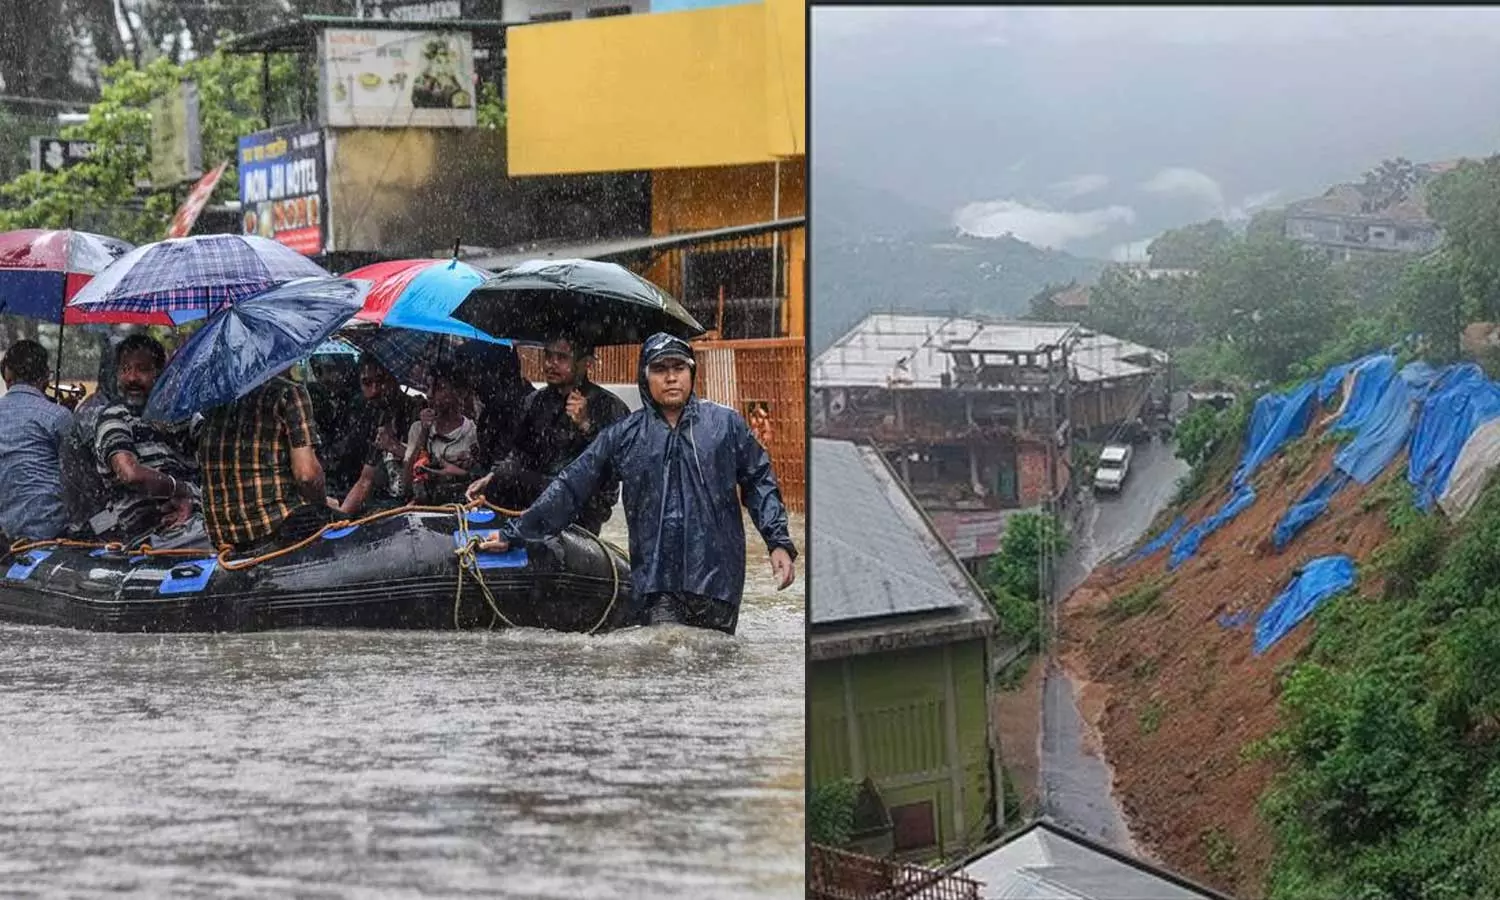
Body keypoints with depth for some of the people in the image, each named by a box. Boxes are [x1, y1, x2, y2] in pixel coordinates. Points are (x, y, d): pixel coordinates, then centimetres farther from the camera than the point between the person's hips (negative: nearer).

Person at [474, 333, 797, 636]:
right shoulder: (623, 436, 8)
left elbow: (759, 483, 12)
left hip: (718, 581, 0)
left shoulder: (727, 424, 8)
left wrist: (778, 542, 2)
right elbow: (569, 489, 11)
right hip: (656, 586, 0)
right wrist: (513, 533, 9)